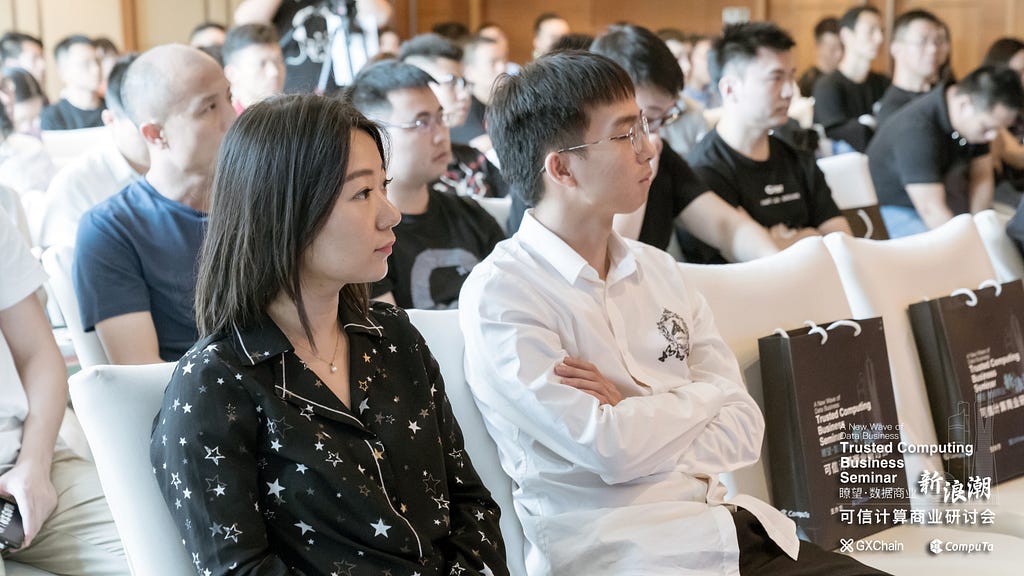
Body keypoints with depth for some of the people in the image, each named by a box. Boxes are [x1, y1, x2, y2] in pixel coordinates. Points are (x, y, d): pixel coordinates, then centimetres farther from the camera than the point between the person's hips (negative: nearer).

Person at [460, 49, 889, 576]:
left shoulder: (657, 269, 14)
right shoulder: (498, 295, -7)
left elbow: (743, 430, 8)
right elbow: (609, 449, -16)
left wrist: (636, 418, -9)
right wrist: (705, 394, 1)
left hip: (735, 530, 7)